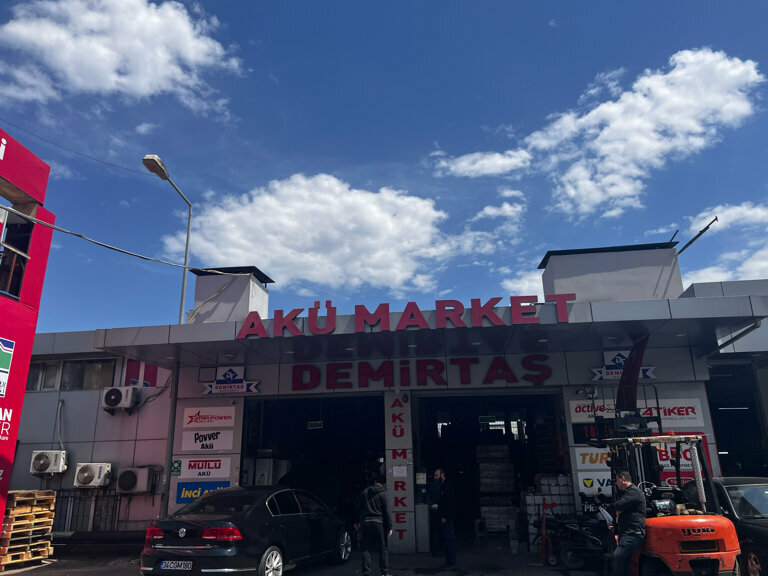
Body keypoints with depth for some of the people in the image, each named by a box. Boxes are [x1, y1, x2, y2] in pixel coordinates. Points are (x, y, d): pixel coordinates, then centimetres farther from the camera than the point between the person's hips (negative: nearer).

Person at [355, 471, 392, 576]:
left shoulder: (363, 493, 7)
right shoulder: (382, 493, -3)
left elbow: (358, 509, 12)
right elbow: (386, 511, -5)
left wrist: (357, 522, 24)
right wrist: (389, 527, -2)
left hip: (365, 523, 3)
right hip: (379, 523, -2)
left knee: (366, 549, 7)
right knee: (383, 548, 7)